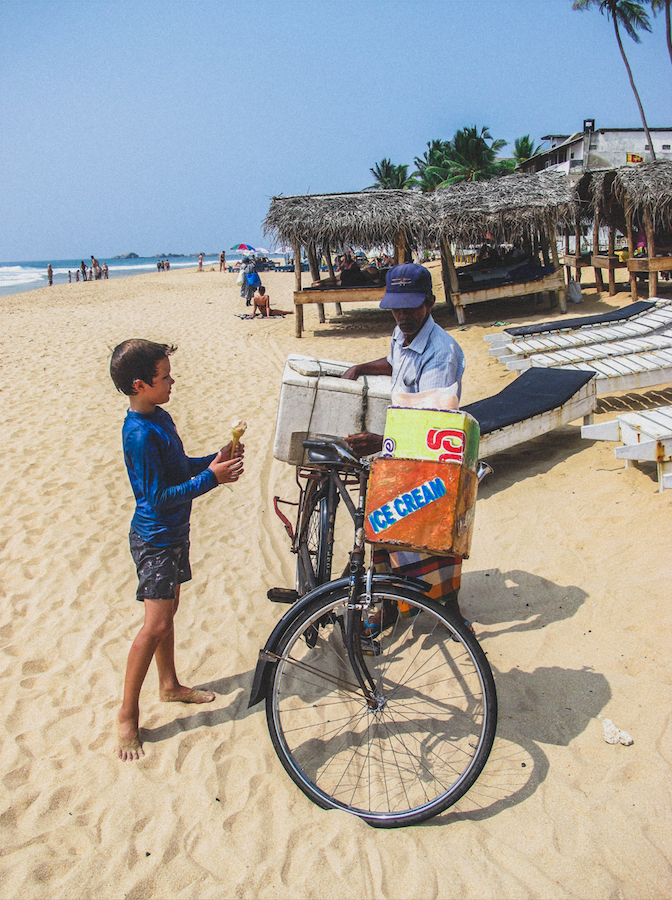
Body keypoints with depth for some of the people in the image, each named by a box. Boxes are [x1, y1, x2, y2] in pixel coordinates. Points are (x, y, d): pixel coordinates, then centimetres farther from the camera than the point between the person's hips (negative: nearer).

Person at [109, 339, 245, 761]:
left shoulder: (160, 418, 5)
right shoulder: (141, 434, -25)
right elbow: (159, 497, -25)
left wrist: (216, 459, 1)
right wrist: (211, 477, -25)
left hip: (173, 532, 10)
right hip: (155, 539, -10)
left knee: (169, 608, 21)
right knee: (156, 626, -7)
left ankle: (170, 685, 38)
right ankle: (127, 716, 5)